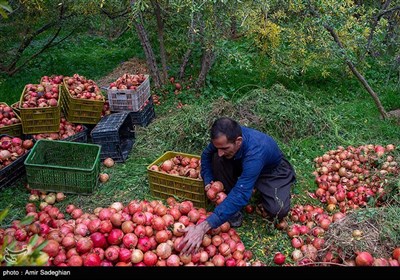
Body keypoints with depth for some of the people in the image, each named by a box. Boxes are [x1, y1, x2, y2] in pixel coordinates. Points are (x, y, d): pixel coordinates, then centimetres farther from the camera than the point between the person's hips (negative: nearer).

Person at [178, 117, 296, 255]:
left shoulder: (255, 153, -44)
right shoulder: (225, 138, -27)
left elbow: (240, 194, -51)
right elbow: (206, 154, -4)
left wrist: (204, 227, -56)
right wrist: (208, 181, -21)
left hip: (273, 171, -5)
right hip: (243, 165, 5)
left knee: (278, 211, -30)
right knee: (217, 160, -24)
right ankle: (233, 209, -8)